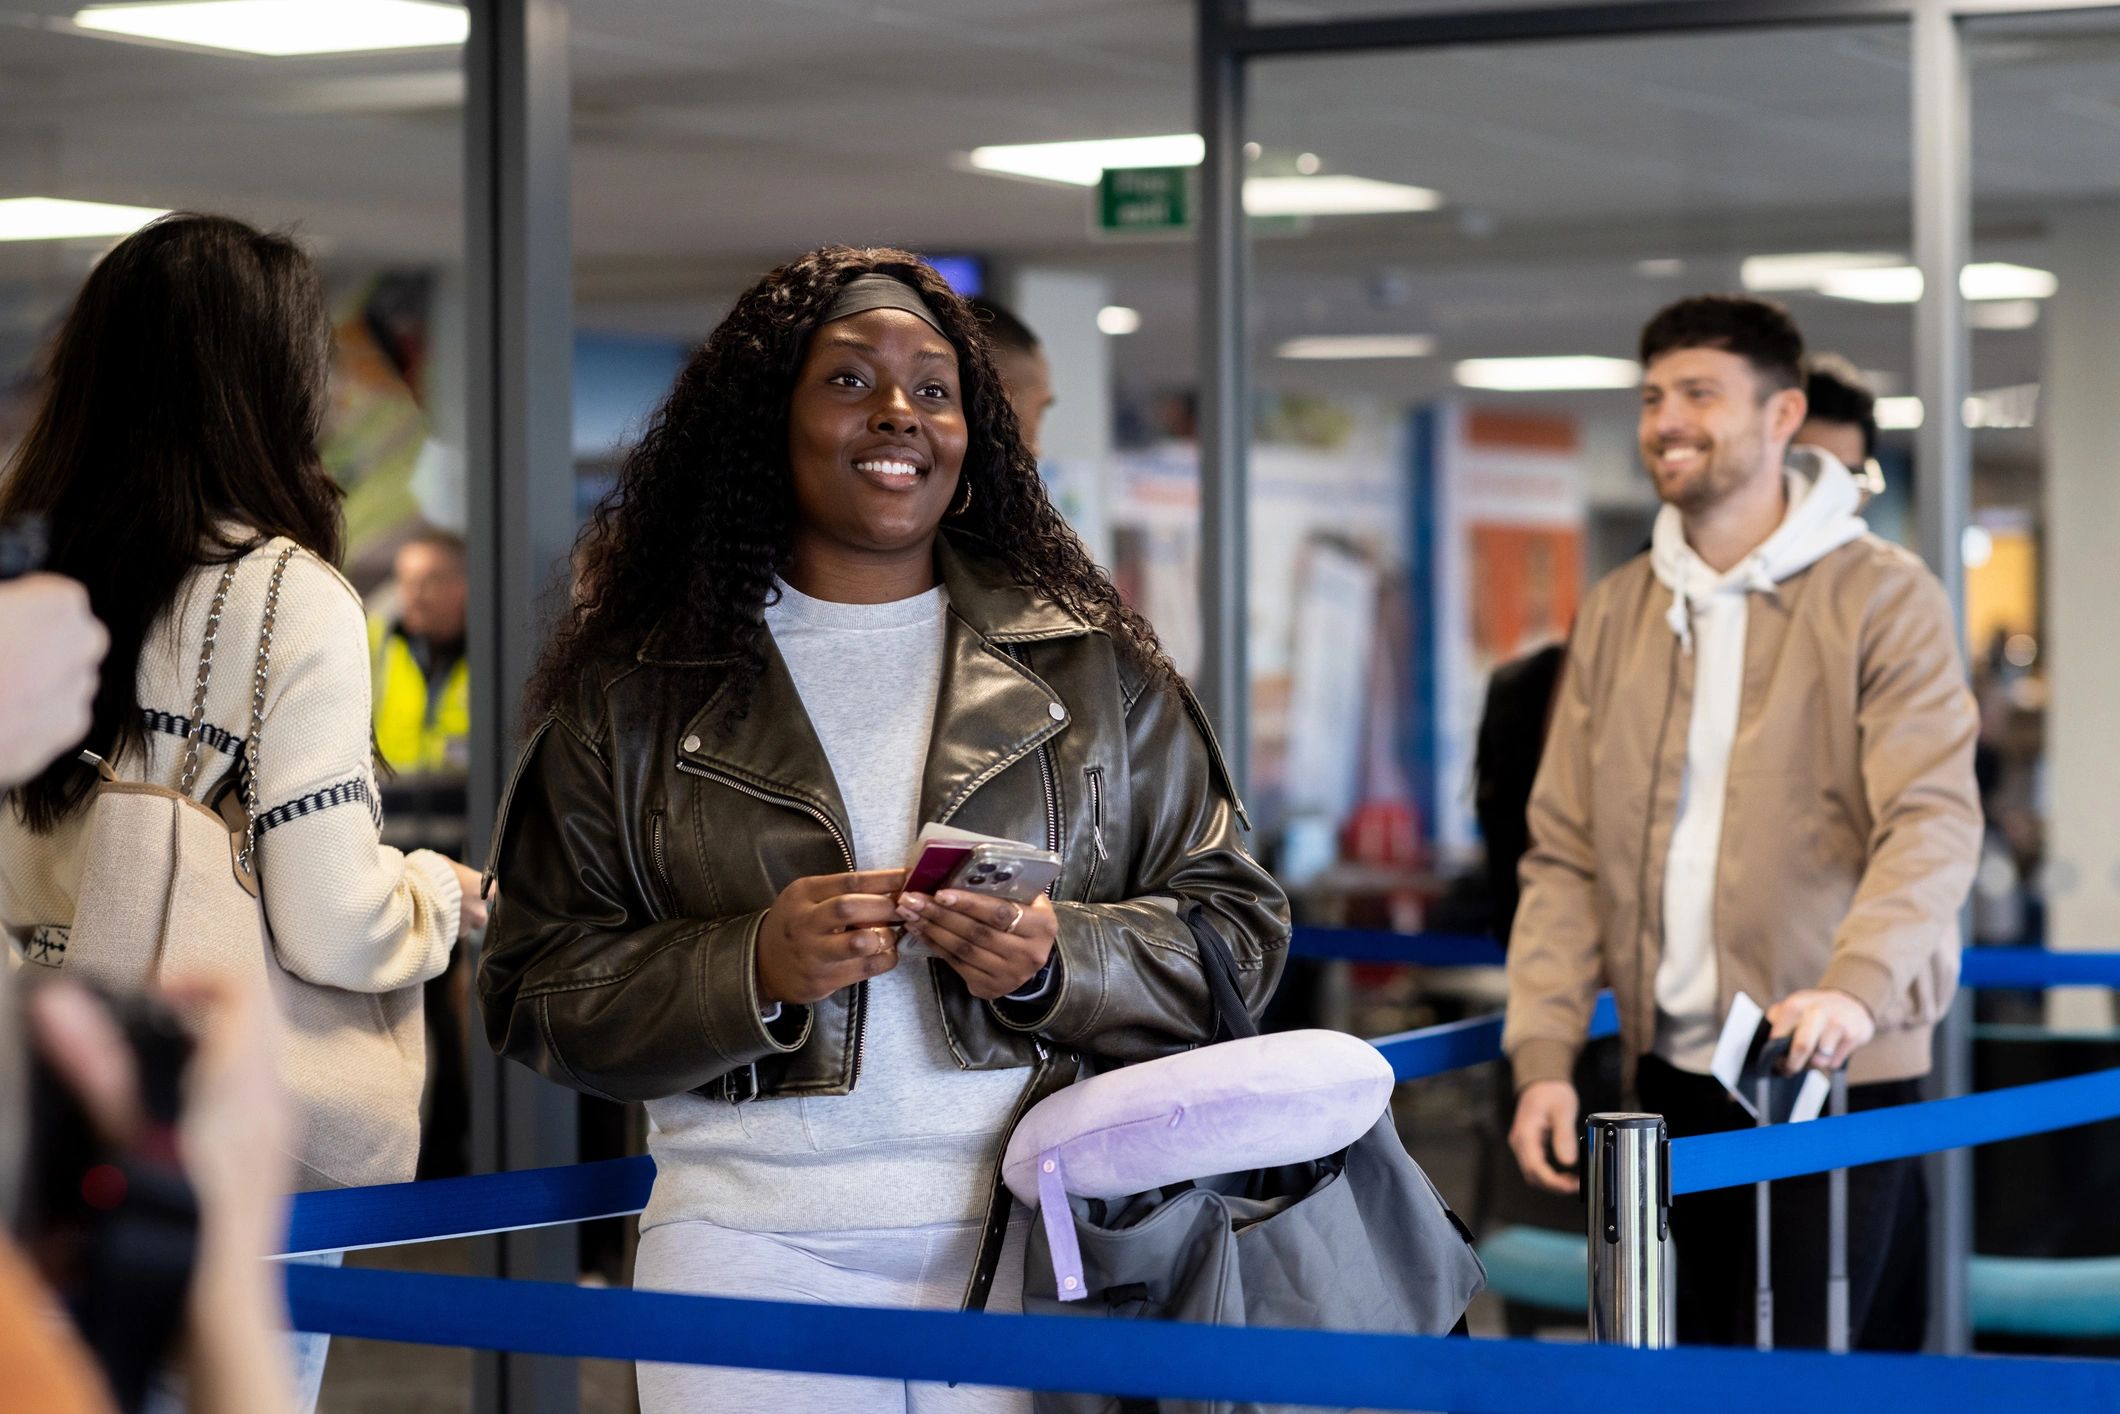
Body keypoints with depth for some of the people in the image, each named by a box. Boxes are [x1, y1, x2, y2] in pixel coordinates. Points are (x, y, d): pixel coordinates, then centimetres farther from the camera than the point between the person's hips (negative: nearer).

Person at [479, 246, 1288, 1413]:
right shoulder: (637, 689, 5)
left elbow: (1236, 926, 8)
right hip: (752, 1250, -1)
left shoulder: (1090, 666, 9)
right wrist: (751, 970, -14)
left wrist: (1060, 963, -11)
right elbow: (535, 988, 2)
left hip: (1035, 1241, 1)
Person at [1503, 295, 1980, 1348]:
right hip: (1670, 1075, 5)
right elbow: (1565, 854, 11)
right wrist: (1544, 1052, 0)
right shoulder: (1616, 615, 11)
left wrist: (1858, 988, -33)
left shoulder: (1882, 598, -5)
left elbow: (1933, 821, -16)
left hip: (1832, 1073, -5)